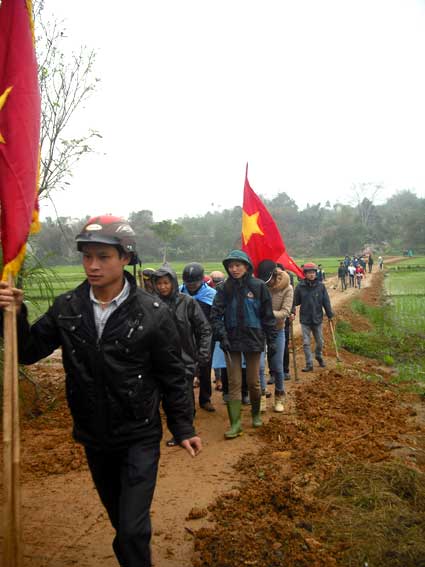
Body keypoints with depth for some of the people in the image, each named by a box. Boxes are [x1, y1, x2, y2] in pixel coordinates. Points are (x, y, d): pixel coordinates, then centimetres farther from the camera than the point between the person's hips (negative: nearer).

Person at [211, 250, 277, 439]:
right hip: (232, 341, 1)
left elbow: (268, 316, 1)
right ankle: (235, 423, 8)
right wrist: (222, 336, -14)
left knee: (253, 382, 10)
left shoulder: (259, 286, -3)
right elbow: (216, 315, -2)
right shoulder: (224, 288, 0)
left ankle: (256, 414, 34)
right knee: (234, 383, 1)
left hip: (253, 339, -1)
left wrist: (271, 341, 0)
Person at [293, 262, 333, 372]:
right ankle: (309, 364, 9)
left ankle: (319, 356, 42)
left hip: (318, 318, 2)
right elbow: (296, 301, -4)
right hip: (305, 319, -1)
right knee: (306, 343, 0)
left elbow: (326, 301, 1)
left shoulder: (321, 286, -3)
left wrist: (330, 315, 3)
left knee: (320, 341, 16)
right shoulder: (300, 287, -7)